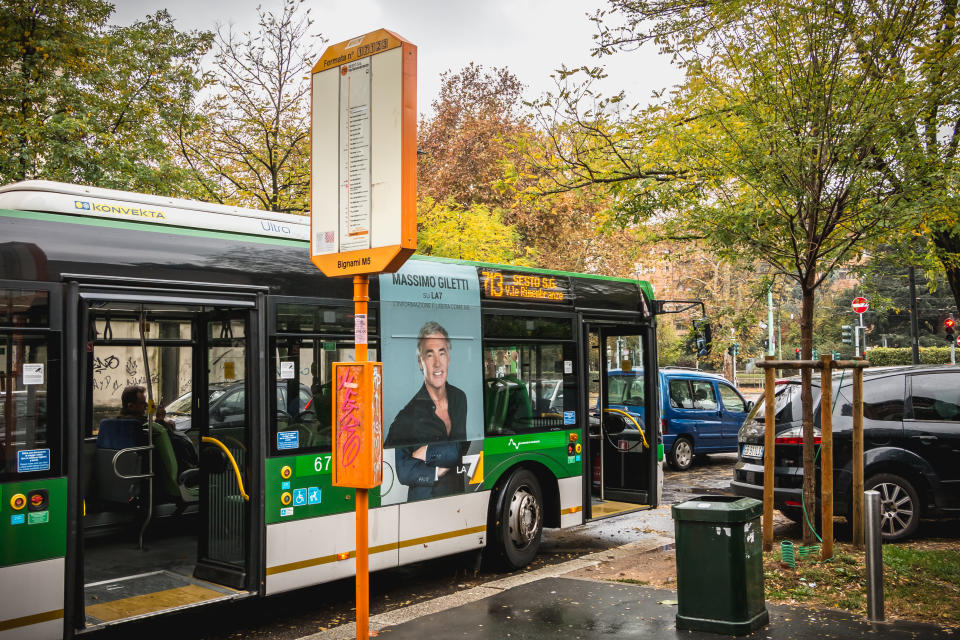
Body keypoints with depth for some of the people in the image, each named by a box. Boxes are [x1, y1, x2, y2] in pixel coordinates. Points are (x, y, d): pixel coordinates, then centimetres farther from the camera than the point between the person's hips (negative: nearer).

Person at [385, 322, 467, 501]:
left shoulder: (459, 398, 7)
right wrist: (437, 472, -8)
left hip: (459, 497, 5)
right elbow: (400, 469, -14)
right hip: (423, 501, -5)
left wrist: (428, 452, -10)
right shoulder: (408, 415, -11)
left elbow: (461, 450, 1)